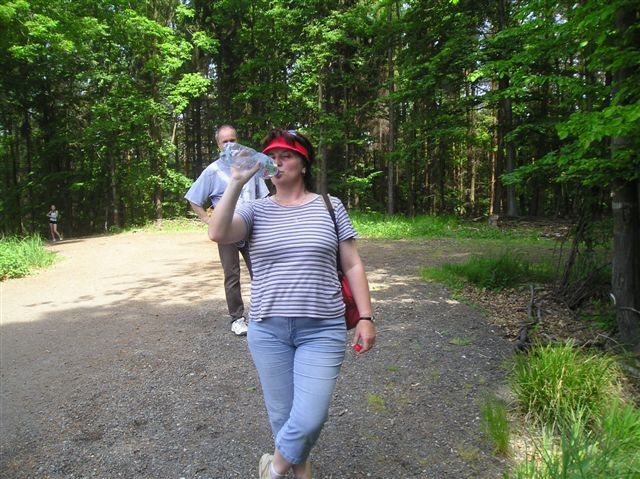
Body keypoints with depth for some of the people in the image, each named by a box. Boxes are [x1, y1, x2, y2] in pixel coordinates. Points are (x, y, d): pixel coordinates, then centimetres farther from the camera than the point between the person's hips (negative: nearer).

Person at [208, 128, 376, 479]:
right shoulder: (256, 210, 2)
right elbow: (217, 234, -17)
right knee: (282, 414, 14)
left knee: (309, 419, -4)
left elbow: (353, 266, 4)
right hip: (268, 330, 1)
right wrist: (236, 182, -18)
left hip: (322, 330, -1)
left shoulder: (330, 206, 2)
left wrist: (365, 317, -1)